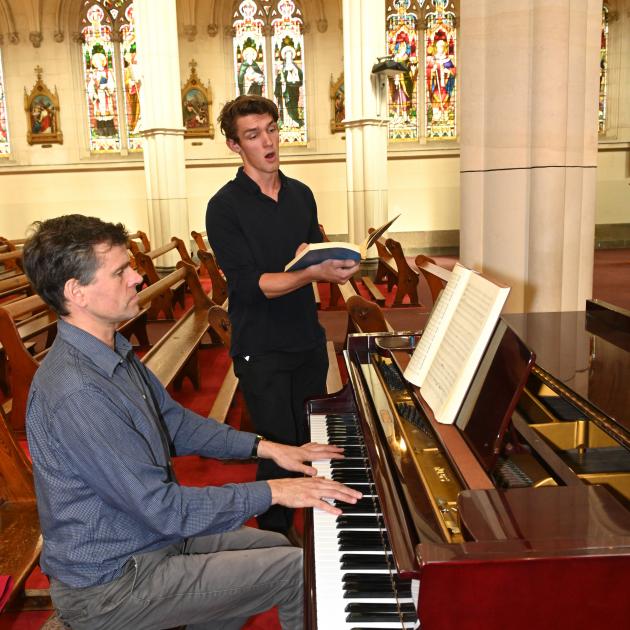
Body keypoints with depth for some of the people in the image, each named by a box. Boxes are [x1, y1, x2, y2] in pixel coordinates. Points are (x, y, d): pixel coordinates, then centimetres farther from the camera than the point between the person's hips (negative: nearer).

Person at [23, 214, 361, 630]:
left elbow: (175, 424, 11)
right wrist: (271, 492, -22)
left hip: (148, 534, 9)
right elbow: (163, 509, -29)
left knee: (274, 546, 22)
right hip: (109, 587, -9)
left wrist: (264, 447, 3)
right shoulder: (76, 393, -31)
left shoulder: (113, 352, 1)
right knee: (302, 569, -8)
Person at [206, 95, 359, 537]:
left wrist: (333, 264, -9)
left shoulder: (301, 194, 9)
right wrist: (312, 273, -31)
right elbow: (248, 284, -19)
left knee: (315, 441, 16)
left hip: (308, 341, 6)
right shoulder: (225, 207, -11)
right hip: (261, 349, -6)